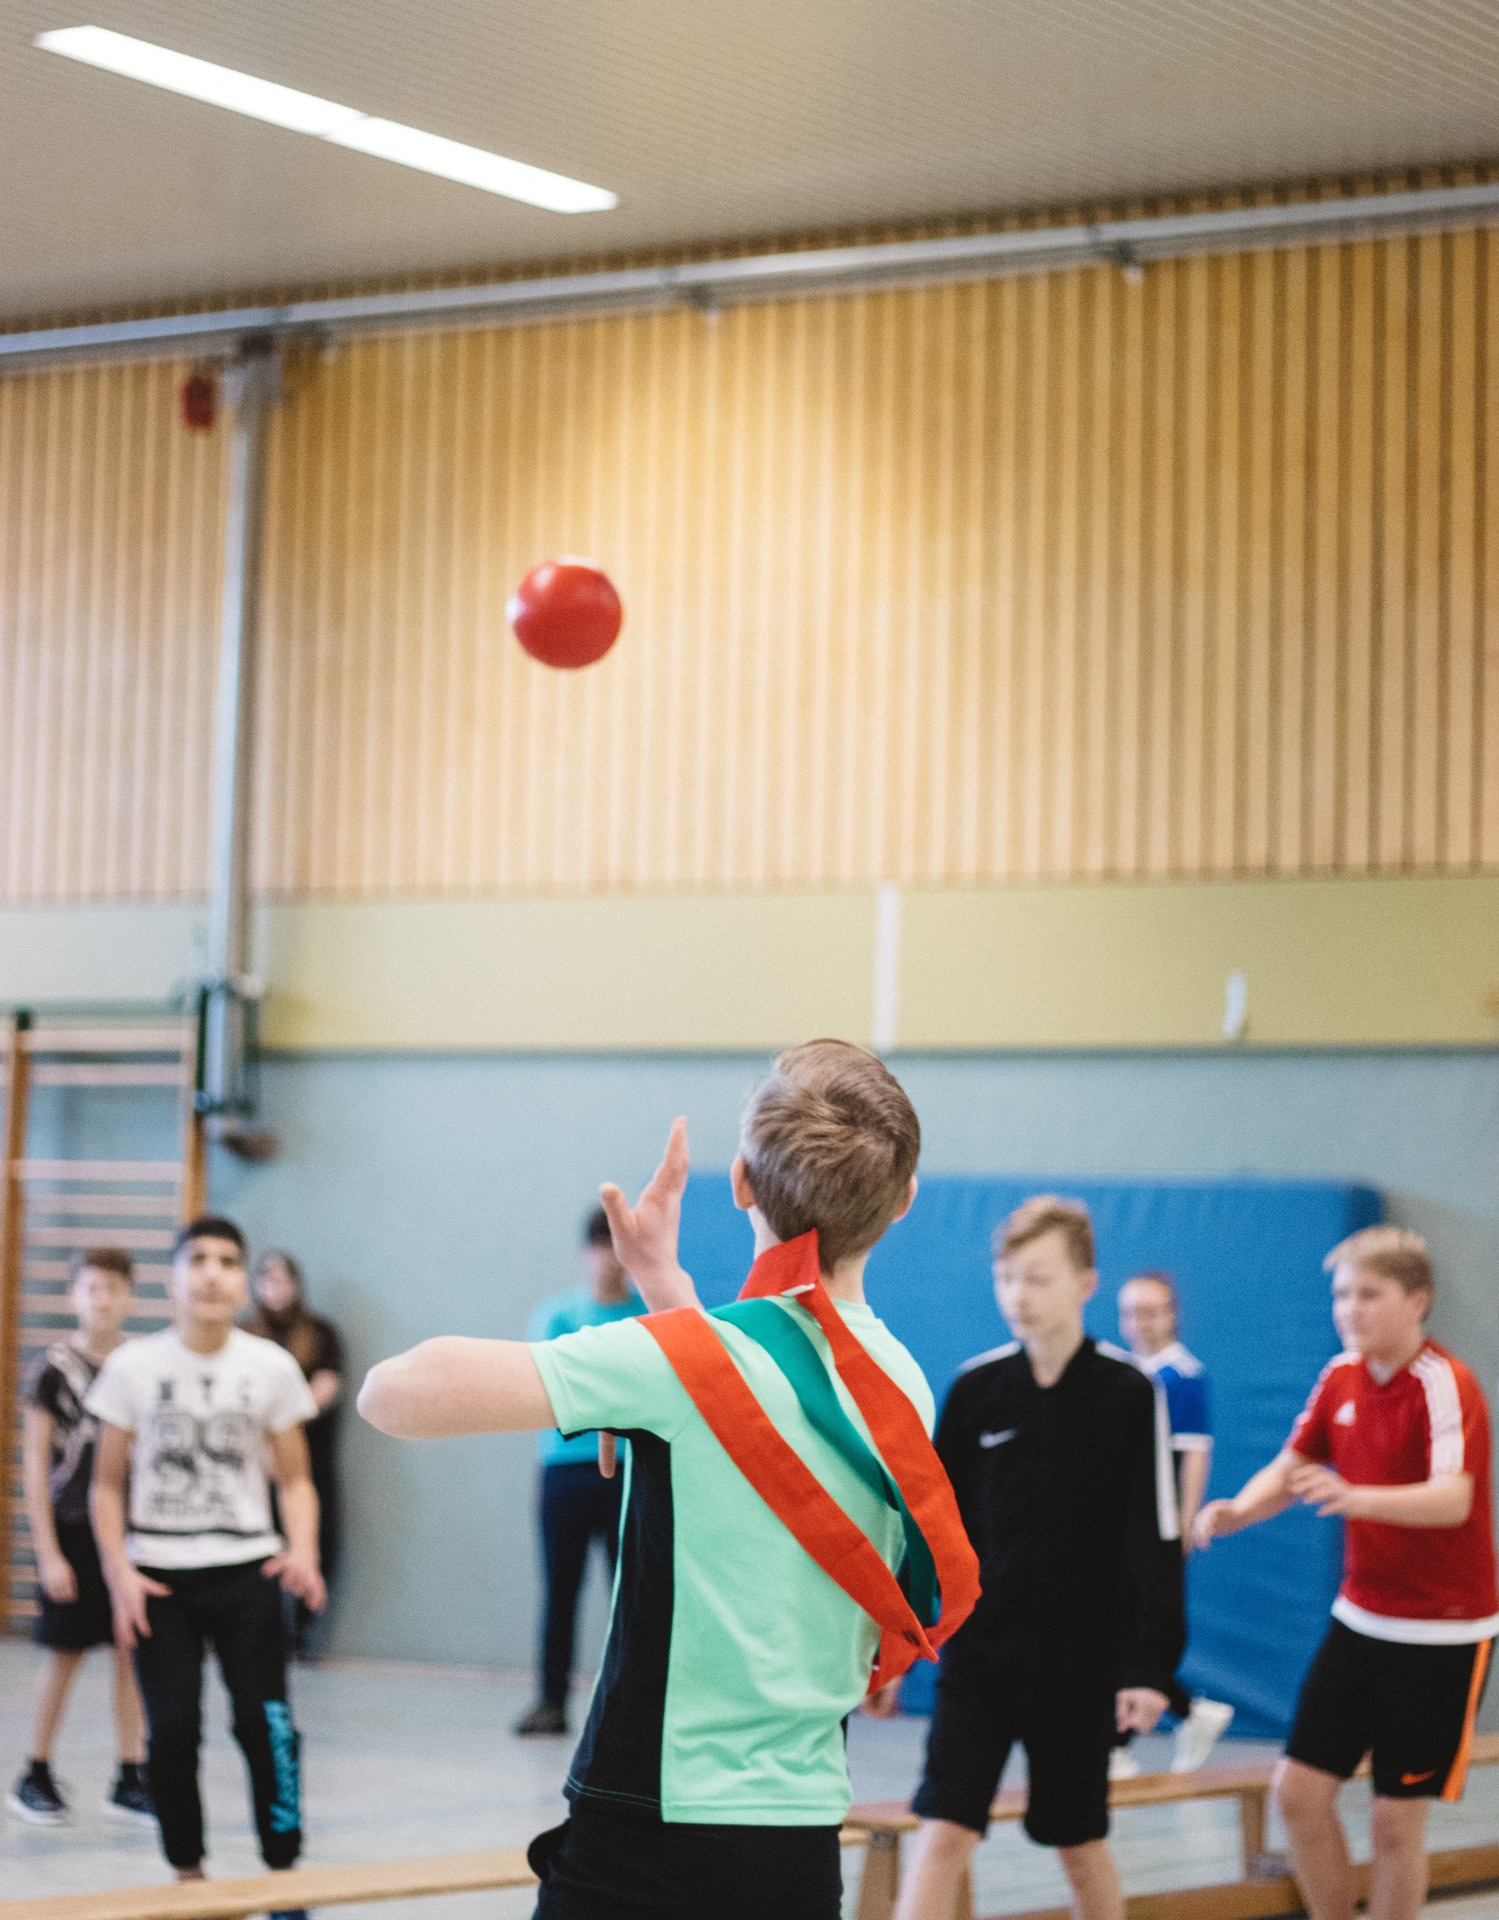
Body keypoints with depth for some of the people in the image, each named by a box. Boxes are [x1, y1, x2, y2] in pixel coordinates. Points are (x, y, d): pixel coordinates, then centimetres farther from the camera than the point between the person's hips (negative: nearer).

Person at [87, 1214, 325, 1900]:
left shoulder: (272, 1368, 2)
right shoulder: (133, 1367, 0)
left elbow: (294, 1480, 7)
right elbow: (108, 1484, 5)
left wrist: (302, 1552, -12)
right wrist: (118, 1572, -7)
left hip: (245, 1570, 0)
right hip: (158, 1577, 0)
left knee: (265, 1721, -11)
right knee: (173, 1727, -4)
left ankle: (284, 1870, 0)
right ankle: (187, 1872, 13)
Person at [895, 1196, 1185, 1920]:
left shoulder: (1130, 1393, -7)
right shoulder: (975, 1389, -1)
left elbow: (1155, 1540, -7)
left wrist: (1152, 1667, -11)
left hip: (1084, 1660, -1)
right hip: (979, 1648, 1)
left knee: (1080, 1844, 10)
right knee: (943, 1830, -9)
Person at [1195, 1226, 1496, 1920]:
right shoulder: (1341, 1376, 3)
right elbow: (1291, 1468, 7)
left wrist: (1355, 1497, -50)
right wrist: (1238, 1509, -15)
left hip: (1442, 1631, -6)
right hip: (1361, 1618, 6)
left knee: (1396, 1818, -2)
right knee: (1298, 1788, 3)